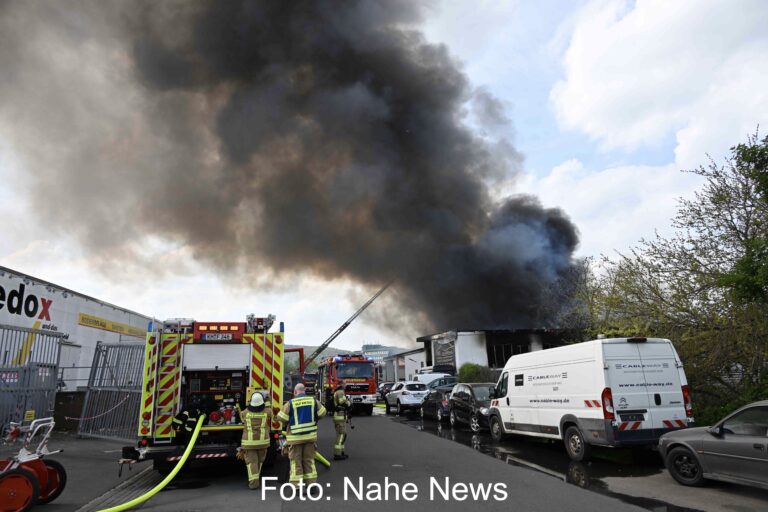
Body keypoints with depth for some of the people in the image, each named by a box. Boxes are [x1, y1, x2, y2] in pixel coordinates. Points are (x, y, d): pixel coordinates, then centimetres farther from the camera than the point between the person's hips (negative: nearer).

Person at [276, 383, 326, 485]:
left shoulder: (290, 403, -8)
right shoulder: (313, 401, 1)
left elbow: (281, 418, -6)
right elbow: (322, 413, 10)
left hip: (295, 437, -3)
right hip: (310, 435, 3)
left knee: (296, 462, 6)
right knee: (309, 460, 14)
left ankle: (296, 486, 6)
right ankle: (311, 484, 16)